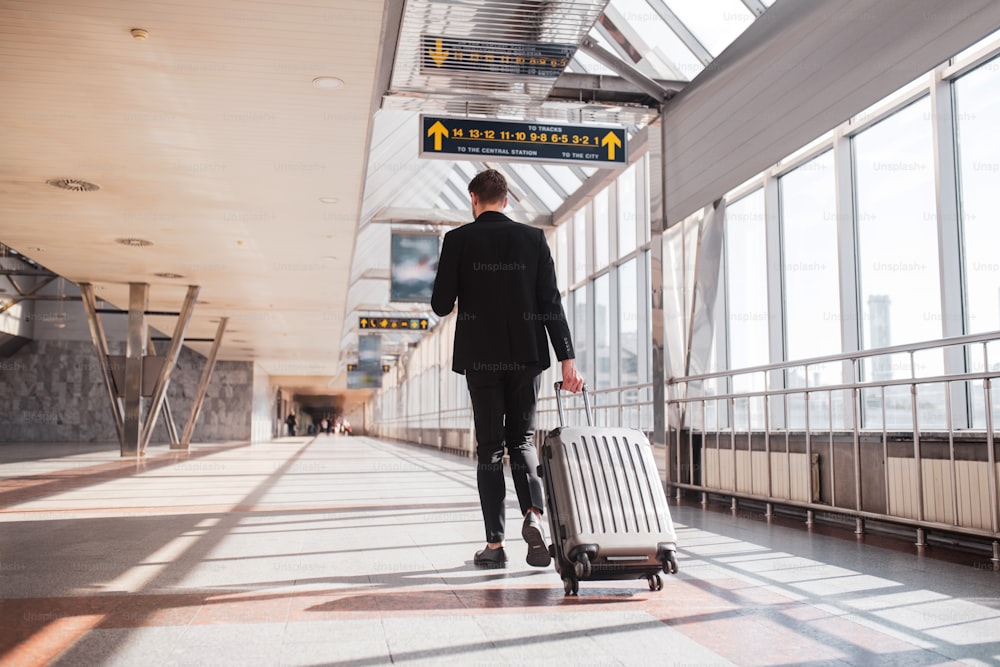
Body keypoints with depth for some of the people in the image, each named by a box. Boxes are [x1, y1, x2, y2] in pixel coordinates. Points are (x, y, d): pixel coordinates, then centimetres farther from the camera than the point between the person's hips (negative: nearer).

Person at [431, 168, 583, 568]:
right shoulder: (533, 238, 3)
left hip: (481, 358, -1)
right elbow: (551, 303, -2)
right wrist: (567, 359, -3)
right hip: (527, 355, 2)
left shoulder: (458, 240, -2)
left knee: (489, 448, 6)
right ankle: (534, 515, -10)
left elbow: (441, 305, -4)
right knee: (522, 440, 14)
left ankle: (495, 544, 6)